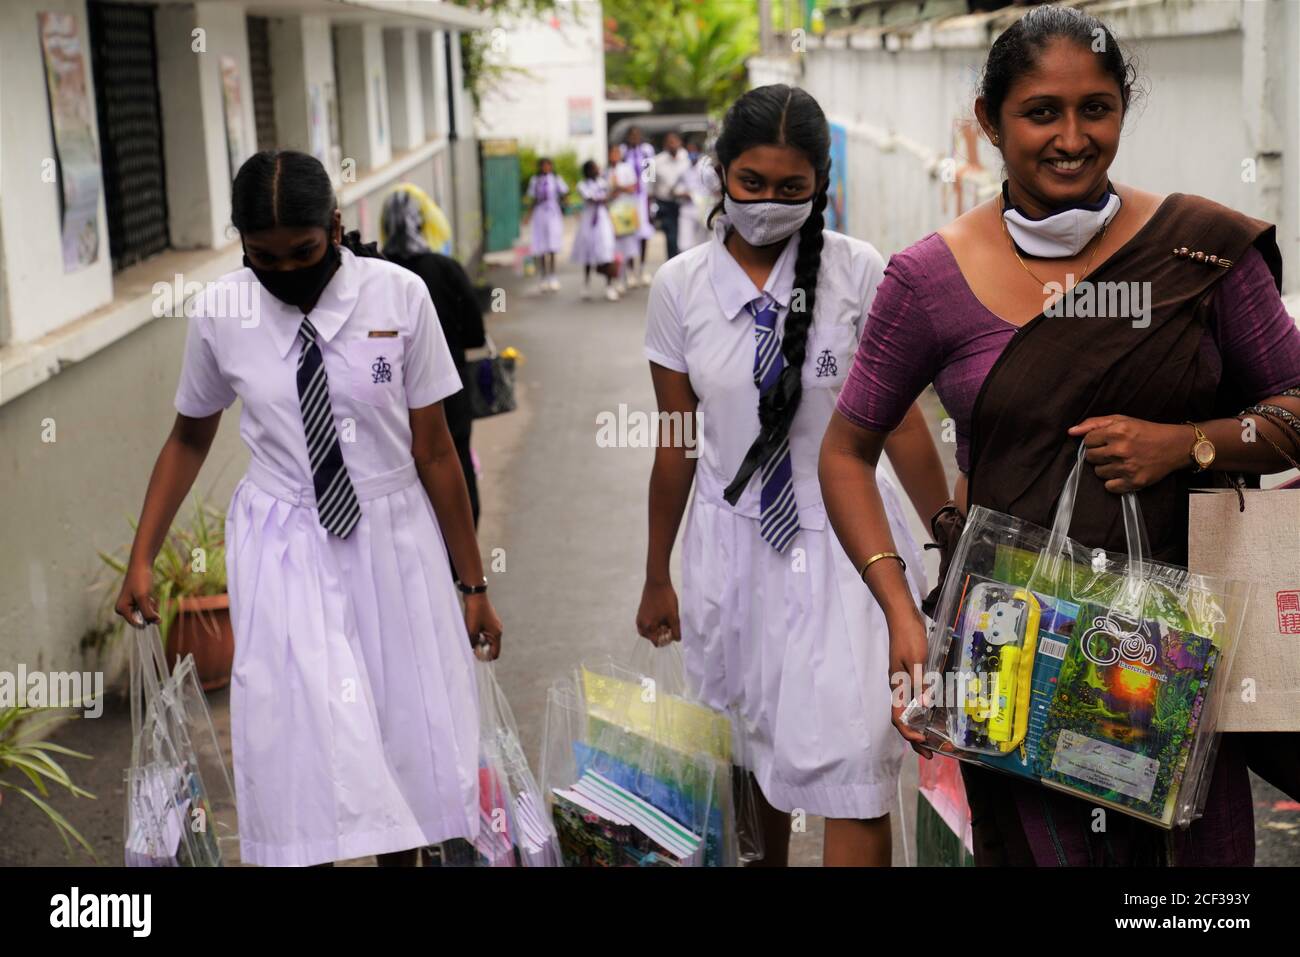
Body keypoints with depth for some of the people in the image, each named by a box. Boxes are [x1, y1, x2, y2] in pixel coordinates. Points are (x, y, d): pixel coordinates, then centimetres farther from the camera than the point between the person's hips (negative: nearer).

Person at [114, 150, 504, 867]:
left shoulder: (398, 295, -11)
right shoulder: (221, 312, -6)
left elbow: (433, 449, -6)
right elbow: (189, 438, 9)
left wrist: (472, 583, -1)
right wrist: (141, 558, 4)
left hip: (394, 538, 0)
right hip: (284, 546, 0)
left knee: (412, 739, 7)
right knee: (302, 751, -8)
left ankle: (400, 855, 32)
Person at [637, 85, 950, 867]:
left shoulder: (857, 273, -8)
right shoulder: (680, 287, -1)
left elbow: (900, 423, -4)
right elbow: (676, 443, 6)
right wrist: (657, 576, 12)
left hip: (844, 538, -2)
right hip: (732, 540, 3)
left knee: (851, 766, -9)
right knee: (752, 751, 14)